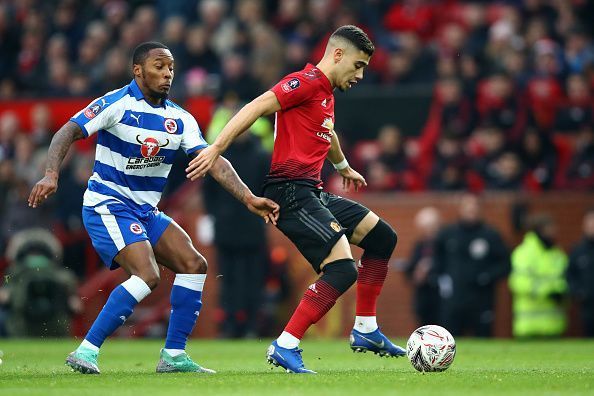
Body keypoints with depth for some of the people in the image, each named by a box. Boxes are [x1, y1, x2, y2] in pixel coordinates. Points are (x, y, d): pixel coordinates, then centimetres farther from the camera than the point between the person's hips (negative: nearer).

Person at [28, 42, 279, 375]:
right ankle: (86, 352, -20)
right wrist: (51, 175, -31)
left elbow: (213, 161, -2)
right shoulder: (117, 104, -11)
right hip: (107, 206, -8)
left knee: (194, 265, -1)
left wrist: (248, 198, -14)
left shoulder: (180, 119, 6)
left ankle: (174, 355, 5)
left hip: (146, 210, 8)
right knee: (147, 276, -24)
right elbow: (67, 133, -15)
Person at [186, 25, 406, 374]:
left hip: (311, 193, 10)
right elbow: (257, 107, -19)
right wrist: (216, 149, -26)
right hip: (291, 191, -10)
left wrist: (344, 168, 60)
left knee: (382, 237, 15)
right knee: (343, 269, -20)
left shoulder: (326, 93, 21)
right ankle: (285, 348, -16)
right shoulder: (308, 82, -10)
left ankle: (366, 331, 21)